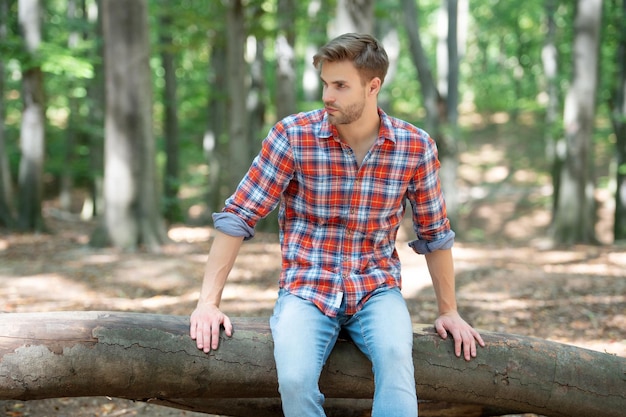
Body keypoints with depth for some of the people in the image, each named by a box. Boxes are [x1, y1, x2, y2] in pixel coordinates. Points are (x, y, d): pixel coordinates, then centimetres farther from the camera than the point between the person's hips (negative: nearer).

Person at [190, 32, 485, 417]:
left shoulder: (416, 147, -4)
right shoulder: (293, 136, -9)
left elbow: (434, 232, 9)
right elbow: (237, 217, -7)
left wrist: (449, 311, 11)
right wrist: (209, 302, -11)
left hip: (377, 288, 1)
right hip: (307, 289, -1)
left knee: (396, 356, -32)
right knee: (295, 381, -29)